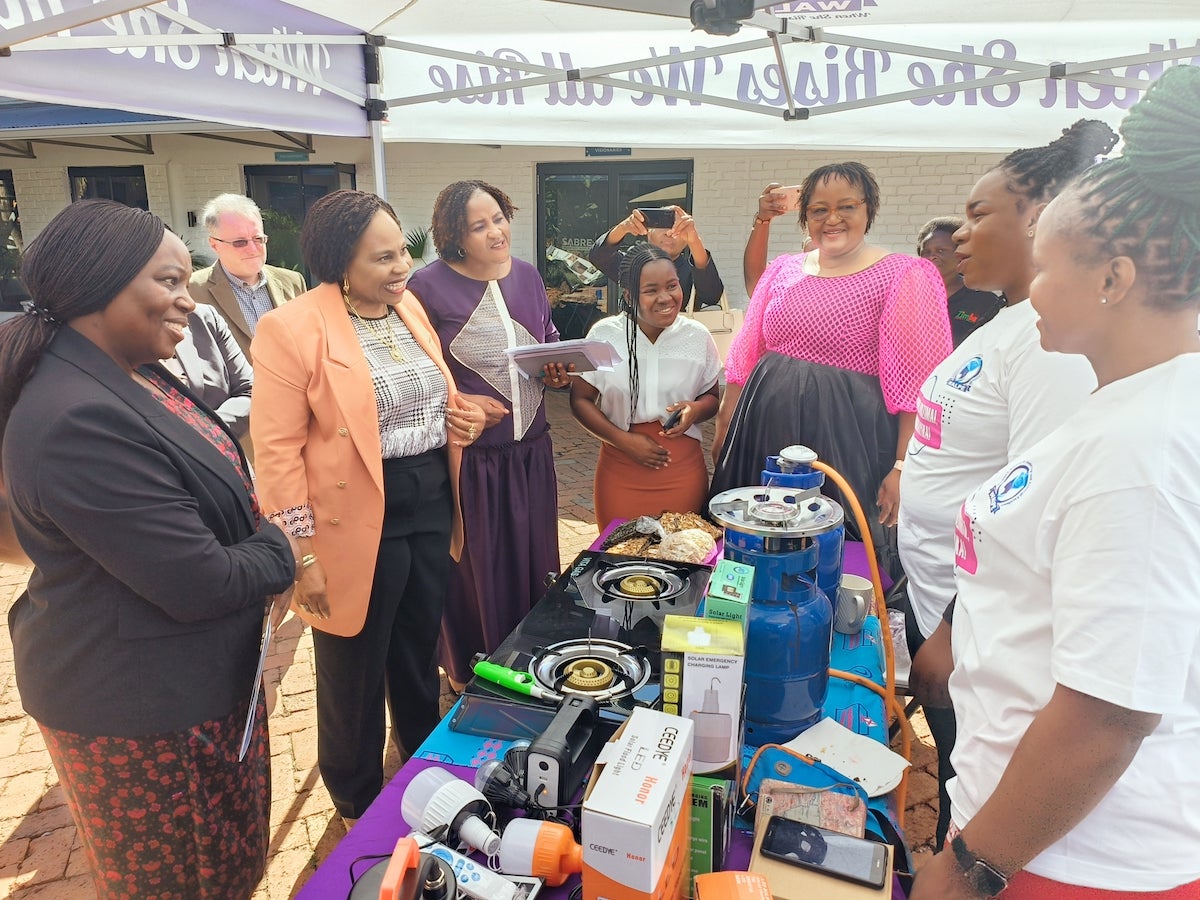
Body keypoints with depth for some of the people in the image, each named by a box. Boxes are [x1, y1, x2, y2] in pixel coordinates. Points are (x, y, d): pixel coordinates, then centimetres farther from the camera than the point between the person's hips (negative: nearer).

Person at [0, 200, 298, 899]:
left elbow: (212, 497, 13)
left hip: (197, 678, 9)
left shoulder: (132, 376, 2)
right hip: (141, 712, -9)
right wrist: (279, 554, -10)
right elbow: (198, 584, -30)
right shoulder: (79, 421, -30)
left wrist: (264, 552, -6)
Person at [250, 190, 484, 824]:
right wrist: (301, 554, -16)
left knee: (420, 653, 24)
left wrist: (462, 417, -2)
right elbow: (277, 450, -15)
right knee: (355, 675, 13)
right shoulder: (292, 328, -16)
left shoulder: (410, 307, 6)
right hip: (355, 523, -6)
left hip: (430, 508, 7)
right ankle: (359, 809, 39)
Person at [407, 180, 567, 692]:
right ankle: (469, 677, 34)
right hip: (468, 453, -5)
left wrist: (558, 369, 0)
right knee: (473, 569, 9)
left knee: (533, 562, 18)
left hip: (531, 449, 6)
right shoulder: (430, 286, -12)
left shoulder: (527, 276, 5)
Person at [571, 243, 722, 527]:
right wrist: (623, 440, -13)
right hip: (620, 471, -1)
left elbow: (713, 395, 11)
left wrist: (696, 409, -13)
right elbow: (580, 399, 0)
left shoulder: (697, 335, 0)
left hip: (683, 471, 1)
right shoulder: (604, 335, -5)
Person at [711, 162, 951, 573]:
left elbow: (917, 384, -9)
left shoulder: (904, 276, -4)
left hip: (849, 443, -4)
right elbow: (745, 355, 12)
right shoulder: (784, 269, 10)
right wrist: (724, 429, 10)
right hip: (766, 432, 5)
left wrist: (903, 469, -14)